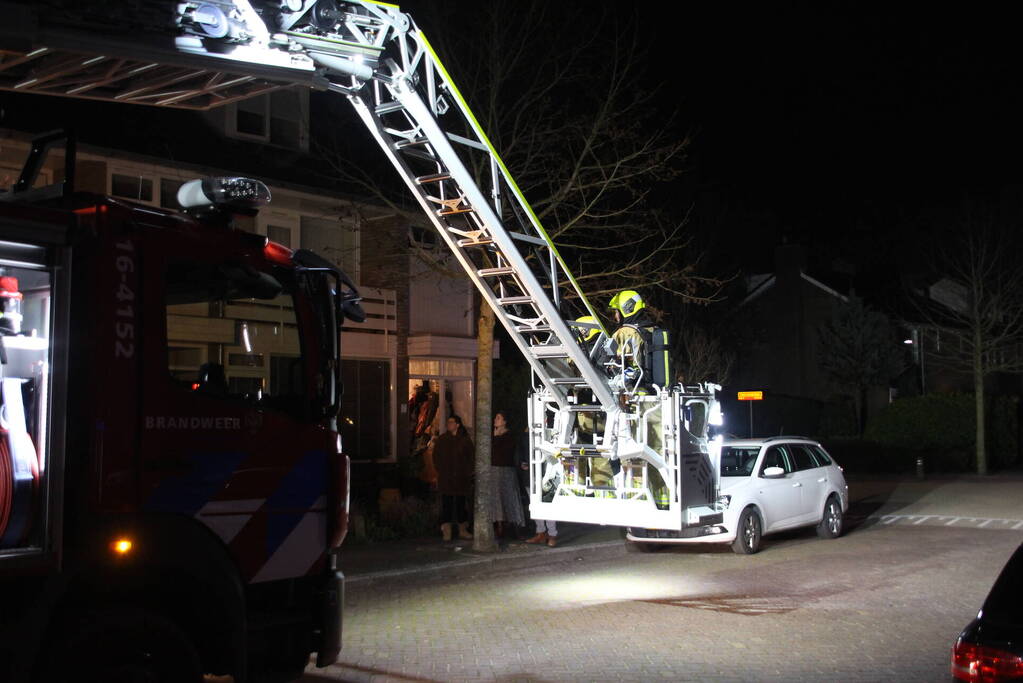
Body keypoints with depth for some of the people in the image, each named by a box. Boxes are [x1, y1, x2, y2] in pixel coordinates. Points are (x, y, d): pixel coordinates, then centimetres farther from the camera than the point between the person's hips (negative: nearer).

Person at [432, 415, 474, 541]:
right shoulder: (441, 439, 6)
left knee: (462, 502, 5)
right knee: (446, 503, -5)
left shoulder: (465, 440, 5)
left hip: (462, 477, 1)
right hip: (445, 478, -1)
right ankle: (447, 531, -4)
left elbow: (471, 456, 8)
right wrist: (440, 471, -1)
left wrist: (468, 472, -1)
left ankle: (463, 529, 15)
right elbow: (436, 457, 8)